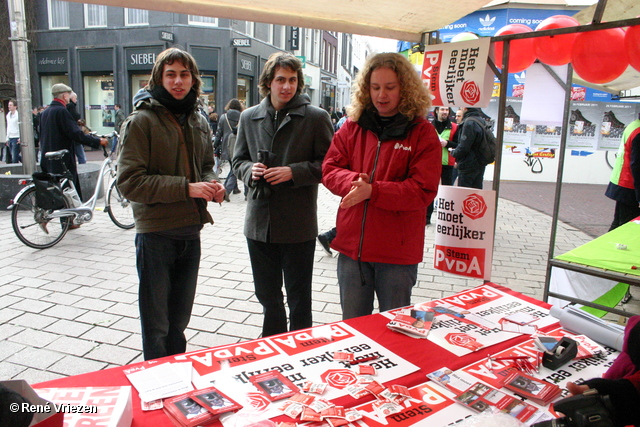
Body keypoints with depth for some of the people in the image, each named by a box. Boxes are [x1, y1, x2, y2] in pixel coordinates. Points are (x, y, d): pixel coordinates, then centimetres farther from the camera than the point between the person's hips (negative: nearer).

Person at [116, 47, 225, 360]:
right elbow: (130, 182, -16)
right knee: (156, 324, 8)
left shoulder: (199, 122, 10)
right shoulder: (141, 121, -10)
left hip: (191, 231, 6)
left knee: (179, 319, 22)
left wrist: (212, 184, -2)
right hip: (155, 232, -6)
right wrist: (186, 188, -22)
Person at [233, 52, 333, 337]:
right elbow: (238, 160, 15)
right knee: (267, 295, 20)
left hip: (298, 225, -4)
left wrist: (294, 172, -18)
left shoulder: (316, 117, -5)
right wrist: (250, 170, -7)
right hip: (259, 222, 4)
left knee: (298, 298, 11)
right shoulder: (249, 117, 8)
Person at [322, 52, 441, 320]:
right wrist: (353, 181, -18)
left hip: (398, 252, -3)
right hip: (352, 246, 4)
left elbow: (423, 190, -14)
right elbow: (330, 168, 4)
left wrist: (372, 191, -24)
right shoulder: (352, 127, 5)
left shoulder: (423, 133, -7)